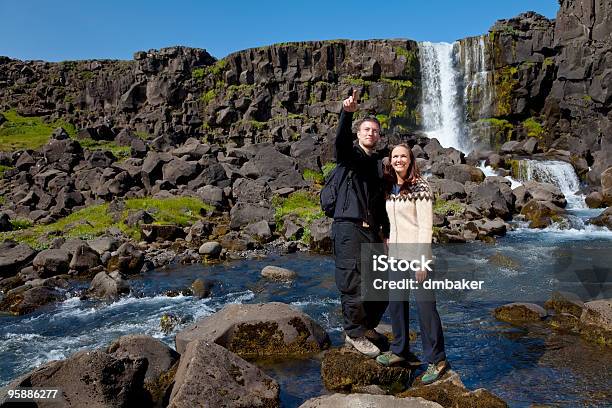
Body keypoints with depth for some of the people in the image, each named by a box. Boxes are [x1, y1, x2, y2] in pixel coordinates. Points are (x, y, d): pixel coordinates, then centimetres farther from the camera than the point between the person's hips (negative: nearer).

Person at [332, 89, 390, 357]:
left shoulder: (379, 164, 20)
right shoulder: (349, 155, 3)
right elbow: (341, 139, -22)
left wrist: (385, 232, 18)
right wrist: (347, 113, -39)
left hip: (372, 231, 7)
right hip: (348, 227, -6)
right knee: (353, 284, -6)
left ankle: (367, 327, 31)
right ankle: (354, 333, 12)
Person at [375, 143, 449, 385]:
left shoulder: (420, 186, -10)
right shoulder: (389, 188, 11)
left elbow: (426, 225, -14)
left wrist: (421, 260, -18)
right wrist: (387, 243, 12)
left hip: (415, 253, -7)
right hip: (395, 254, 7)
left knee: (425, 305, -3)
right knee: (395, 303, 13)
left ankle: (437, 359, 9)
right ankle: (399, 350, 29)